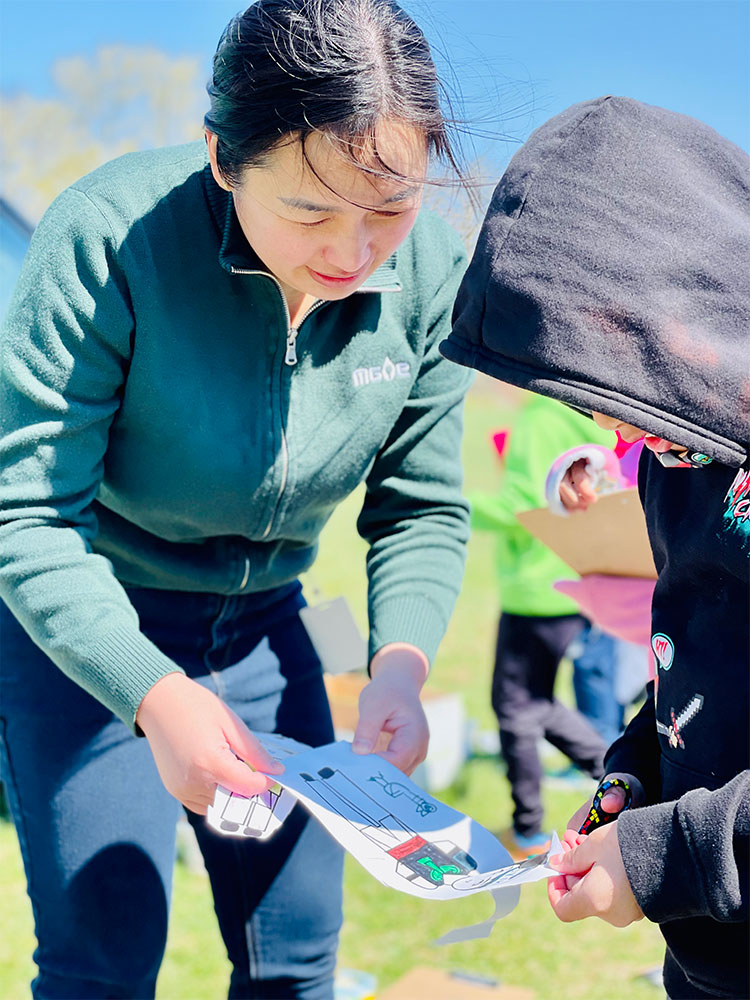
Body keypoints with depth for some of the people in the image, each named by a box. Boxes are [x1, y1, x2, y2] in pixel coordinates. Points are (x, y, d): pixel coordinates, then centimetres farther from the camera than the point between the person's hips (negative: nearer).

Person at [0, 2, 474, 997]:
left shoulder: (430, 271, -14)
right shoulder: (110, 239, -27)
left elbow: (421, 511, -4)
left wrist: (400, 664, -21)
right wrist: (154, 693, -39)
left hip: (261, 621, 4)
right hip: (86, 626, -4)